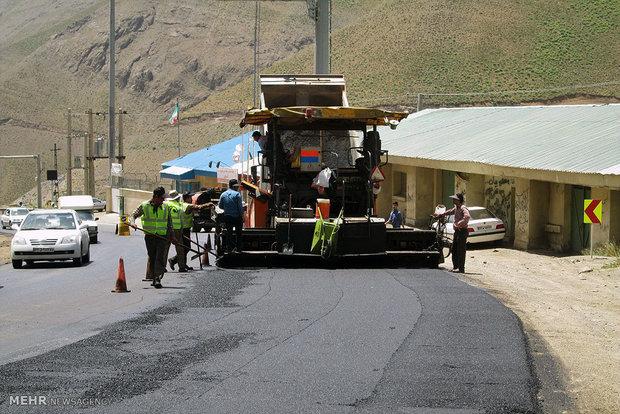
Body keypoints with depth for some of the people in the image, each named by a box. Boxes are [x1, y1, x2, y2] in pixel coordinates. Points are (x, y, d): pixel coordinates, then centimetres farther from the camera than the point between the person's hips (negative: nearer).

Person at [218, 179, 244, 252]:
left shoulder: (223, 194, 1)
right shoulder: (237, 194, -13)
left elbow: (220, 206, 7)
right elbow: (240, 207, -14)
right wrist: (242, 215, -4)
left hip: (227, 217, 4)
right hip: (237, 217, -4)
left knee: (229, 233, 12)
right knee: (238, 233, 9)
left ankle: (228, 248, 12)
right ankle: (238, 248, 10)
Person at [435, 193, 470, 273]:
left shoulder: (463, 209, -17)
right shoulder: (456, 208, 13)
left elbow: (467, 217, -35)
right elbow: (450, 212, 34)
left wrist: (459, 223, -42)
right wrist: (440, 215, 39)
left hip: (462, 231, -10)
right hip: (457, 231, 10)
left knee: (461, 250, -7)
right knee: (454, 249, 14)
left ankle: (461, 269, -4)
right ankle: (455, 266, 23)